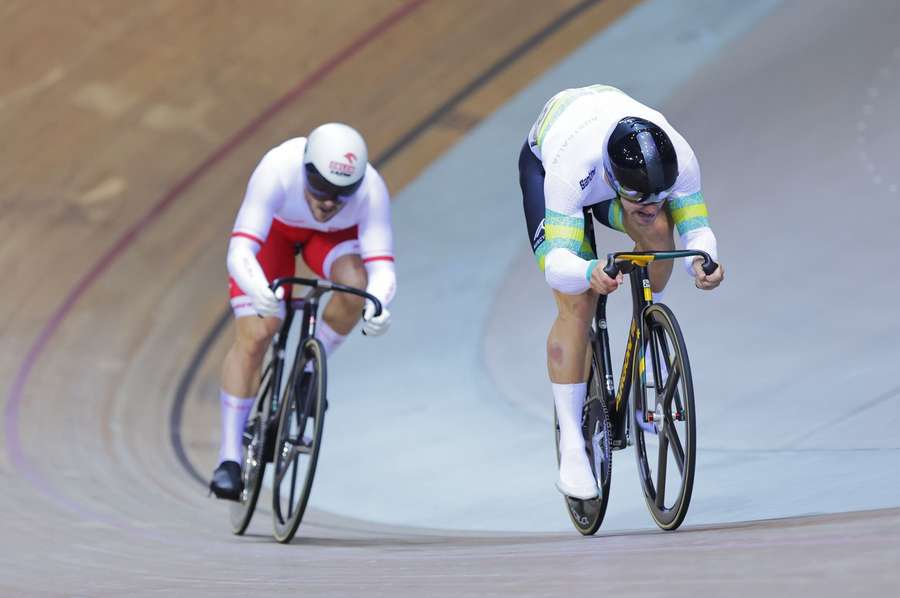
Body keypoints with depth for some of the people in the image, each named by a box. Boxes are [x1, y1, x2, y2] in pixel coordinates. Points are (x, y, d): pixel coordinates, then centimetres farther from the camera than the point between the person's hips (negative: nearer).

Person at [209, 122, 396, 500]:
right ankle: (229, 458, -5)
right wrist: (258, 291, -67)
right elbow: (240, 251, -47)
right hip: (272, 229, -1)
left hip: (331, 237, 1)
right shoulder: (277, 171, -42)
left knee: (355, 285, -32)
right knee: (253, 338, -16)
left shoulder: (371, 190, -37)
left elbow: (381, 266, -41)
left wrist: (376, 306, -63)